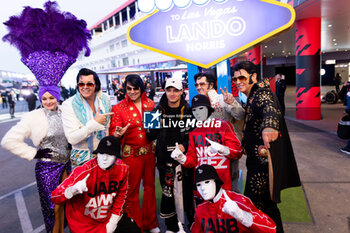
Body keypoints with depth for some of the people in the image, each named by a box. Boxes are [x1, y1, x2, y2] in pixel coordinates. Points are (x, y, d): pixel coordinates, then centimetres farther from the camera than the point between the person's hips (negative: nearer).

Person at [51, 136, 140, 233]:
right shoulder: (83, 171, -27)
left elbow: (121, 194, 1)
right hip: (84, 223, -4)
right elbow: (55, 198, -27)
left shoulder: (122, 168, -15)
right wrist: (72, 190, -48)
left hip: (109, 216, 4)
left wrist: (114, 220, 1)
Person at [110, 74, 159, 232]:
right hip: (130, 153, -3)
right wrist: (119, 133, -26)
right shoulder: (119, 108, -4)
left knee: (150, 186, 15)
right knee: (131, 190, 6)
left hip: (149, 151, 4)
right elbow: (113, 134, -7)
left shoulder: (150, 104, 5)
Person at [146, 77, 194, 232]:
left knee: (188, 191, 8)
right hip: (165, 159, 1)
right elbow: (151, 135, 6)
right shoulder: (159, 110, 4)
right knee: (168, 193, 9)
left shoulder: (188, 111, 1)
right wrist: (154, 124, -13)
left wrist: (185, 145, -10)